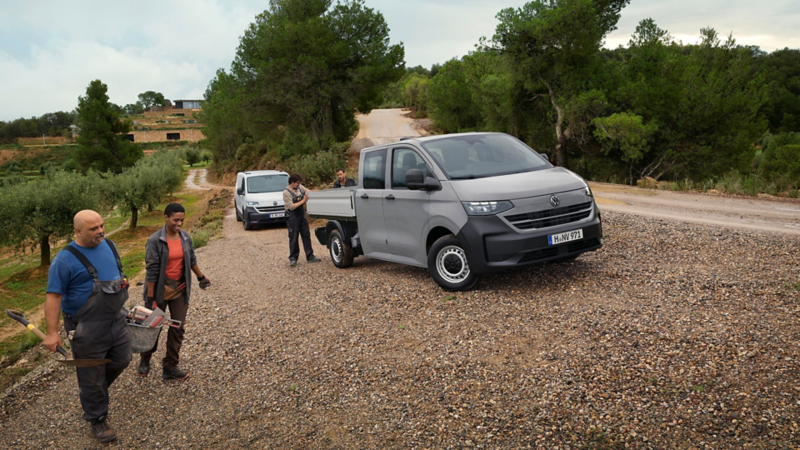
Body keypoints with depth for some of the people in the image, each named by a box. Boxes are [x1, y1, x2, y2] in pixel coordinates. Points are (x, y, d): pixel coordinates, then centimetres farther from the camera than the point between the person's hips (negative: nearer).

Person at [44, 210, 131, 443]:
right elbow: (53, 297, -17)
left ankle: (94, 392, 44)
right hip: (87, 328, -6)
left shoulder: (109, 245, 4)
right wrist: (52, 333, -20)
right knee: (91, 377, 7)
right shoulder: (65, 259, -17)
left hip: (116, 319, 7)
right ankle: (97, 419, 27)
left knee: (121, 361, 19)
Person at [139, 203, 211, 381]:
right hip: (160, 290, -4)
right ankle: (145, 360, 36)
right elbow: (152, 271, -16)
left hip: (180, 289, 4)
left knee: (178, 328, 6)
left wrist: (201, 277, 24)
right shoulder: (154, 241, -16)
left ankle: (170, 367, 18)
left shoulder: (185, 237, -2)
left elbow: (192, 260, 14)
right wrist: (151, 299, -16)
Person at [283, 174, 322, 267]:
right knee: (293, 238, -1)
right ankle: (293, 259, 9)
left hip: (302, 214, 7)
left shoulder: (300, 187, 6)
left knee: (306, 235, 8)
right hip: (292, 216, -7)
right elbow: (291, 206, -20)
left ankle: (310, 256, 14)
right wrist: (303, 201, -18)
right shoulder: (286, 193, -14)